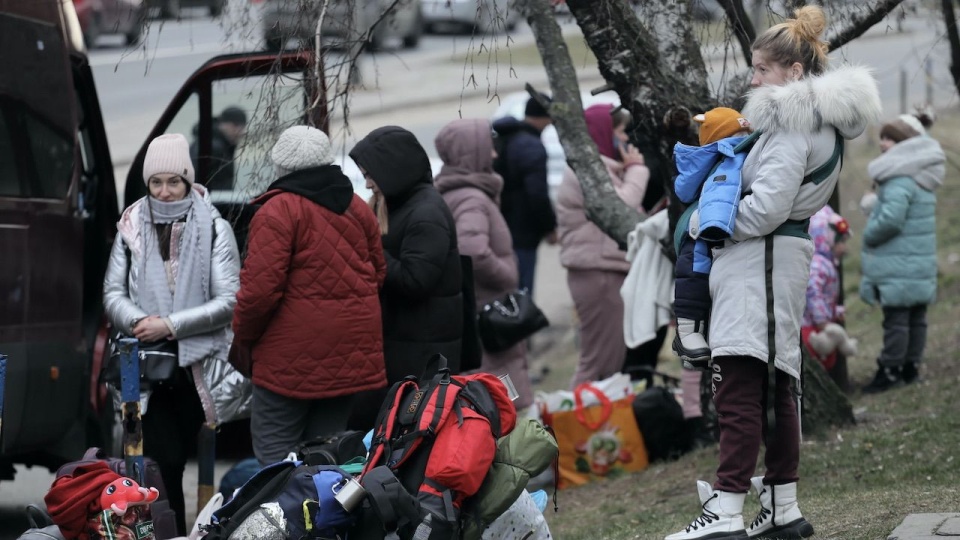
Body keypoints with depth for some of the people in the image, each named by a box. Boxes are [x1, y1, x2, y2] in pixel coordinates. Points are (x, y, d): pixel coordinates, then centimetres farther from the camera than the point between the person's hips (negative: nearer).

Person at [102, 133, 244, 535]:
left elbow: (229, 301, -6)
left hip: (197, 365, -1)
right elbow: (112, 293, 6)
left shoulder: (214, 229, 0)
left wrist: (171, 325, -14)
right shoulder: (132, 227, 6)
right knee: (164, 460, -9)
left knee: (177, 457, 4)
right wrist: (138, 321, -15)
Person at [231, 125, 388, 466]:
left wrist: (244, 336, -1)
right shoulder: (358, 208, 10)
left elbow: (260, 288, -17)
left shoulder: (279, 211, -12)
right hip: (352, 354, 7)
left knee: (274, 450, 0)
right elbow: (378, 274, 18)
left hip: (293, 354, -7)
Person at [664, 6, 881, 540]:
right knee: (774, 390, 14)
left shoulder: (792, 124, -13)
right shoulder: (822, 124, 19)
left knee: (739, 389, -16)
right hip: (783, 261, 11)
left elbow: (766, 207, -20)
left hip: (761, 261, -11)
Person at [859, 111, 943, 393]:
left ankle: (889, 370, -1)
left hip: (899, 267, -9)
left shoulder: (900, 180, -19)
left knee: (896, 319, -5)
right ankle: (911, 367, 18)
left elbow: (891, 219, -27)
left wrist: (869, 236, -10)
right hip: (922, 263, 10)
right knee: (916, 317, 12)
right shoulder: (923, 178, 14)